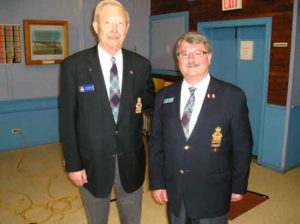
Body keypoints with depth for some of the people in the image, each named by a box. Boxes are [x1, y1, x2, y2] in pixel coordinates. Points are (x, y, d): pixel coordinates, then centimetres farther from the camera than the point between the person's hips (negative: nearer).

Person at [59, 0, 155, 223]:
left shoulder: (141, 64, -3)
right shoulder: (74, 65, -10)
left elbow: (151, 103, 9)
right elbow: (67, 119, -7)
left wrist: (143, 102, -13)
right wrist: (73, 164, -6)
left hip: (131, 161, 2)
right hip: (93, 162, -1)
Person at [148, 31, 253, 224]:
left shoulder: (233, 96, -11)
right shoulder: (164, 96, -1)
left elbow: (242, 146, -5)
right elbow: (156, 142, 3)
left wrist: (238, 186, 0)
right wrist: (157, 182, 2)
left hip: (213, 195, -2)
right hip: (174, 194, 3)